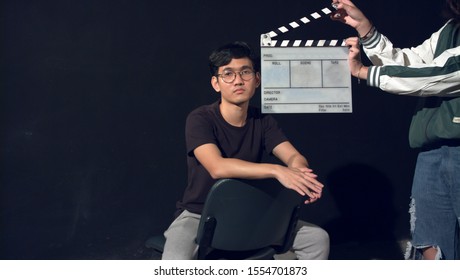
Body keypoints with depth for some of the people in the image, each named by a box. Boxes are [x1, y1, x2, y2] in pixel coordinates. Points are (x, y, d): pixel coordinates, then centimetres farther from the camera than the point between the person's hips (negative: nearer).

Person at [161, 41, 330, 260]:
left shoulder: (263, 121, 1)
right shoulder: (200, 119, -16)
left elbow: (294, 156, -10)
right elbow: (218, 167, -32)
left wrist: (300, 172, -36)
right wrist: (276, 171, -40)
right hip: (199, 215, -5)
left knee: (318, 238, -7)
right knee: (175, 264, -36)